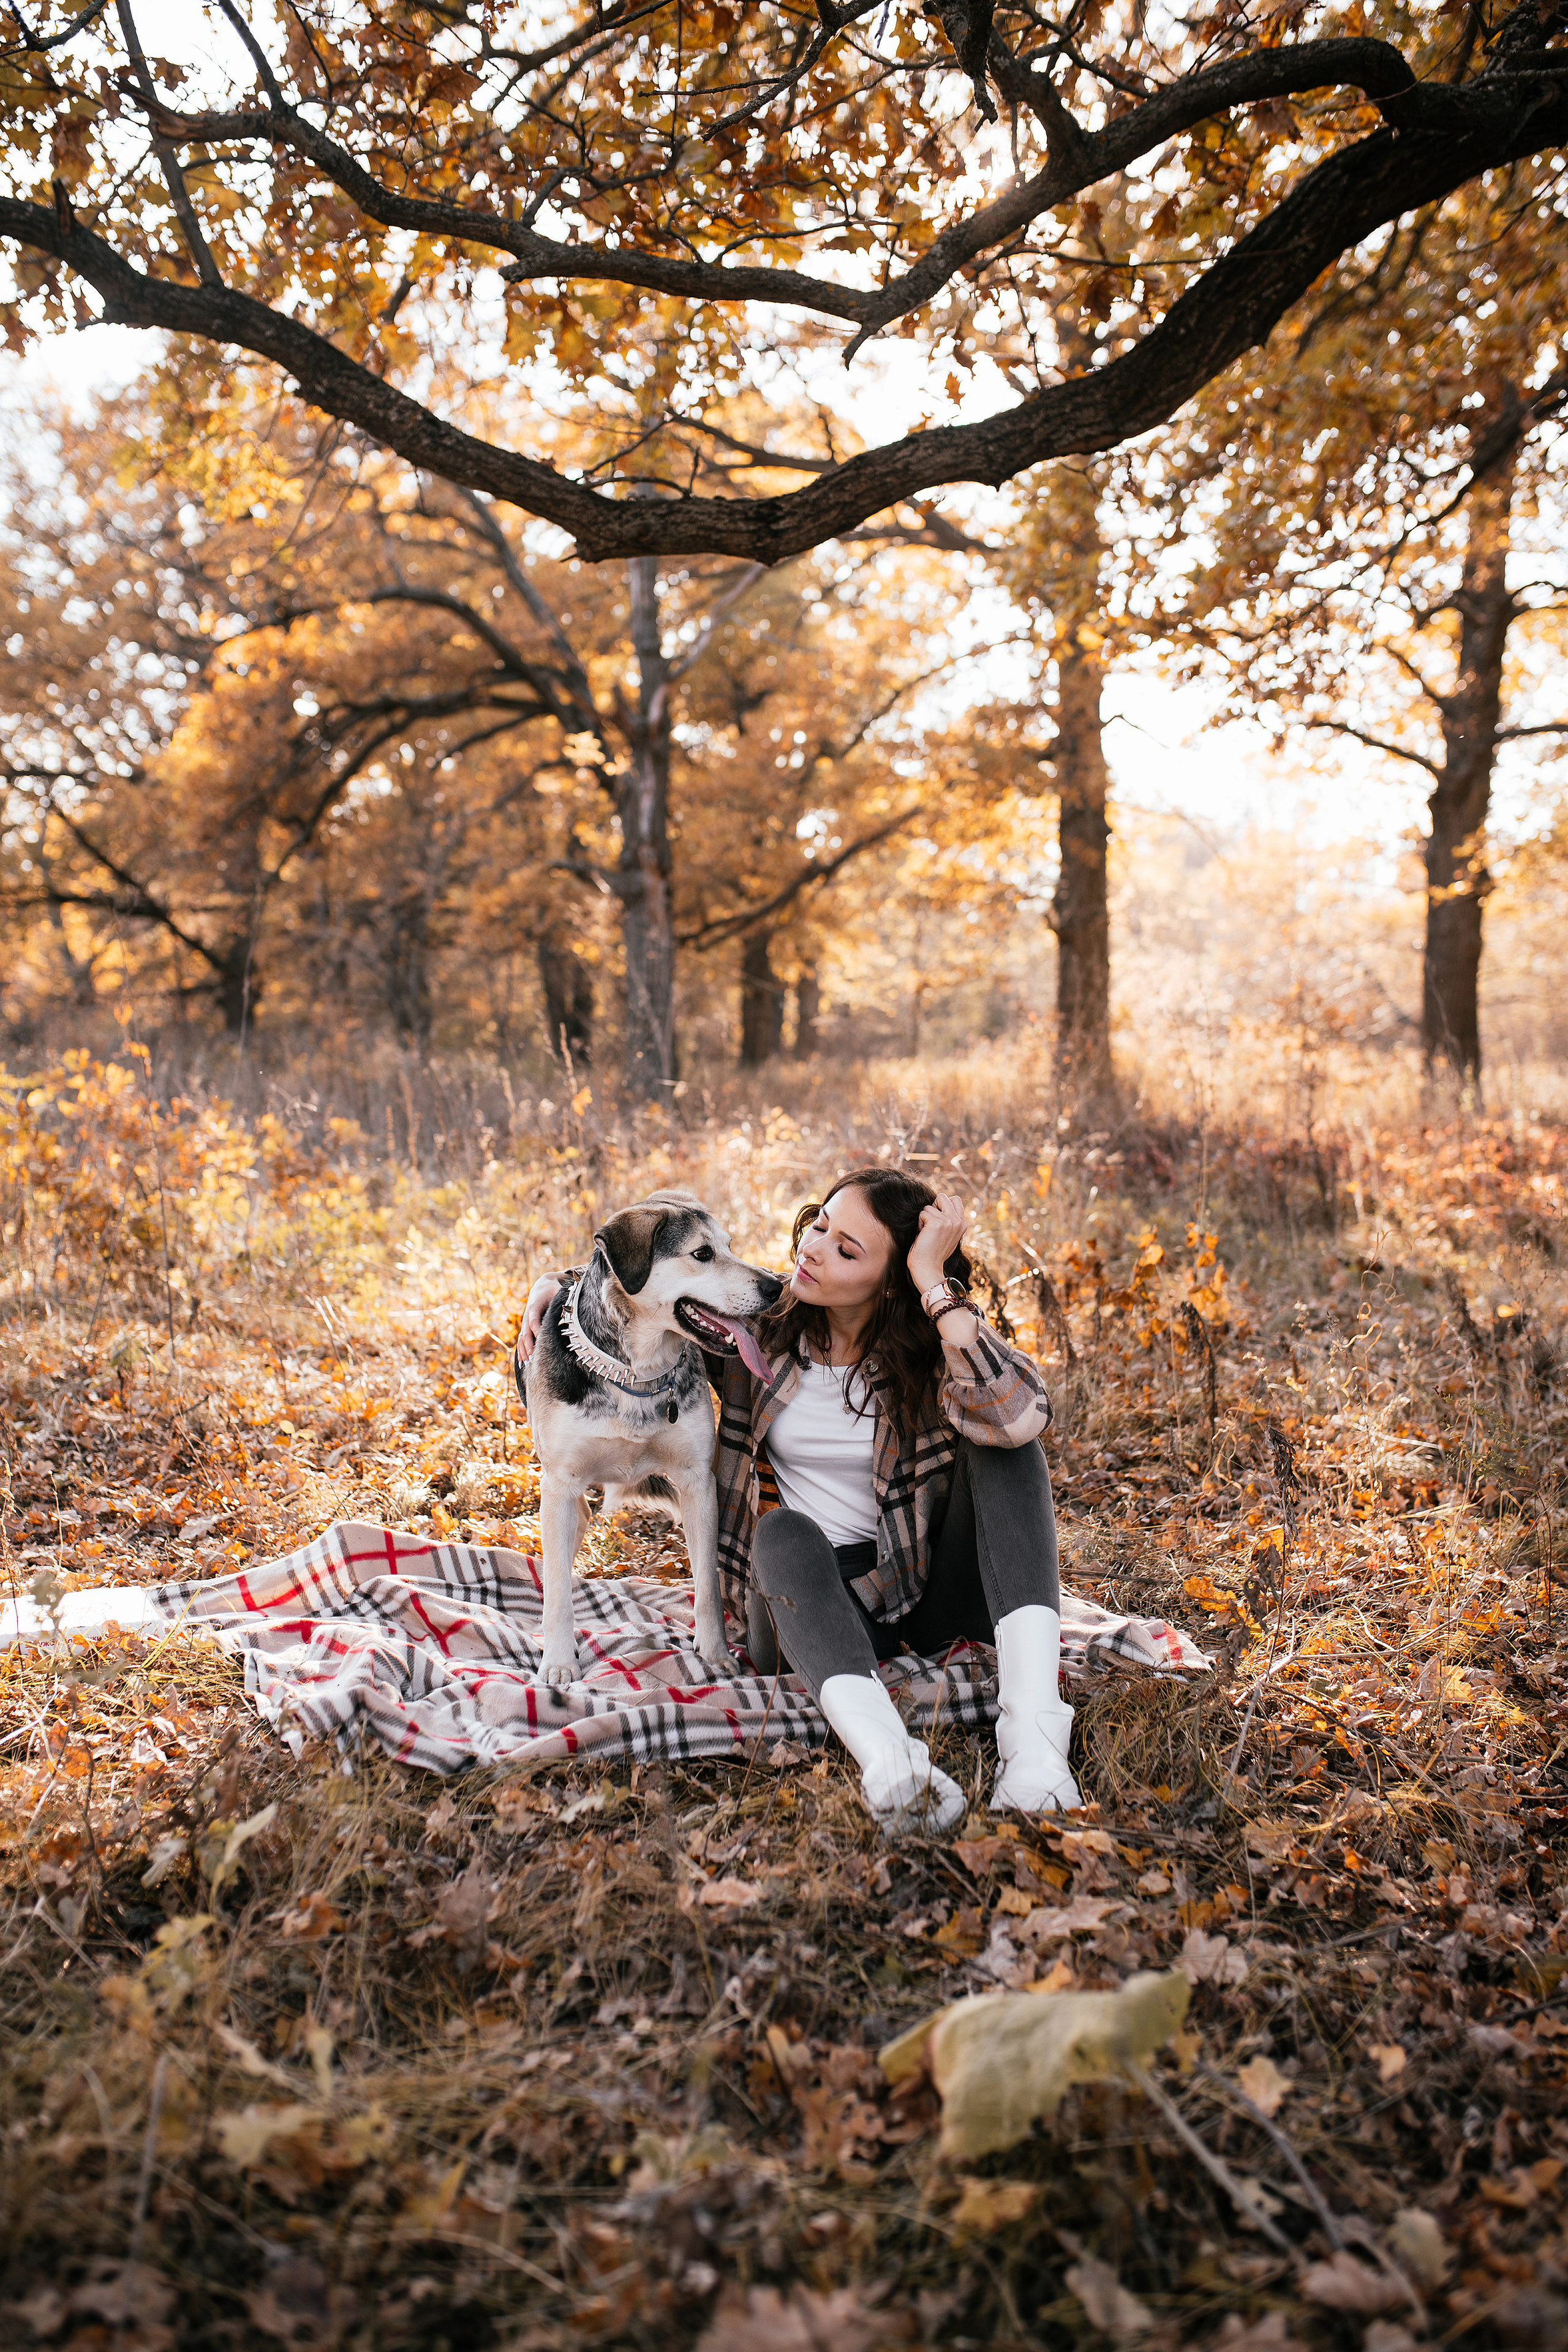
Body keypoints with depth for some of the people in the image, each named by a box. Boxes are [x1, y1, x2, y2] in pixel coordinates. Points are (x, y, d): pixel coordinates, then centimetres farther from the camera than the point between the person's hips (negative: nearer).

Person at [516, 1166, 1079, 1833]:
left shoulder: (932, 1345, -10)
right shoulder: (758, 1323, -4)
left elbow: (1020, 1417, -34)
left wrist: (934, 1282, -29)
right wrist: (553, 1286, -9)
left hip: (929, 1581, 0)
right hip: (808, 1592, 1)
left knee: (1001, 1442, -25)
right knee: (783, 1533, -34)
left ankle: (1033, 1728, -42)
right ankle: (890, 1763, -60)